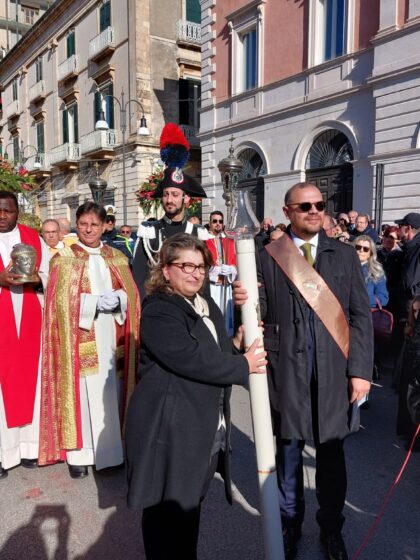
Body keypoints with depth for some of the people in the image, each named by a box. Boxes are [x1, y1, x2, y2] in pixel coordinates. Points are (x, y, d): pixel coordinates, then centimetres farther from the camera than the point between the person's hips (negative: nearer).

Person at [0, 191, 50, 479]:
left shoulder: (34, 239, 8)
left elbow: (51, 276, 7)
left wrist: (36, 278, -13)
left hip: (30, 320, 2)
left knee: (29, 378, 6)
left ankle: (28, 444, 17)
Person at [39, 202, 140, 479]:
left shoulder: (117, 257, 10)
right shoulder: (64, 258, 2)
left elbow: (131, 293, 7)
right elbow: (61, 299, -6)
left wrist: (117, 299, -14)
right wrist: (95, 302, -18)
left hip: (111, 338, 3)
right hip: (80, 340, -2)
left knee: (110, 391, 7)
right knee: (82, 391, -2)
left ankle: (112, 446, 20)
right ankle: (79, 452, 10)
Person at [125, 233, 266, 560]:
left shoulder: (208, 307, 13)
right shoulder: (158, 311, -16)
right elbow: (191, 358, -26)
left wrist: (236, 345, -5)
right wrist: (243, 366, -16)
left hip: (207, 429, 8)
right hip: (170, 429, -8)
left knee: (191, 507, 20)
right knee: (169, 513, 6)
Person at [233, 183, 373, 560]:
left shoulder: (344, 254, 5)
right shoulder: (269, 257, 1)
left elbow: (362, 316, 2)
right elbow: (263, 315, 1)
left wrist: (360, 370, -4)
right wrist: (245, 301, -21)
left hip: (335, 370, 1)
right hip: (286, 370, -1)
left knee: (332, 454, 15)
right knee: (288, 453, 14)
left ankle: (332, 529, 36)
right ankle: (290, 524, 37)